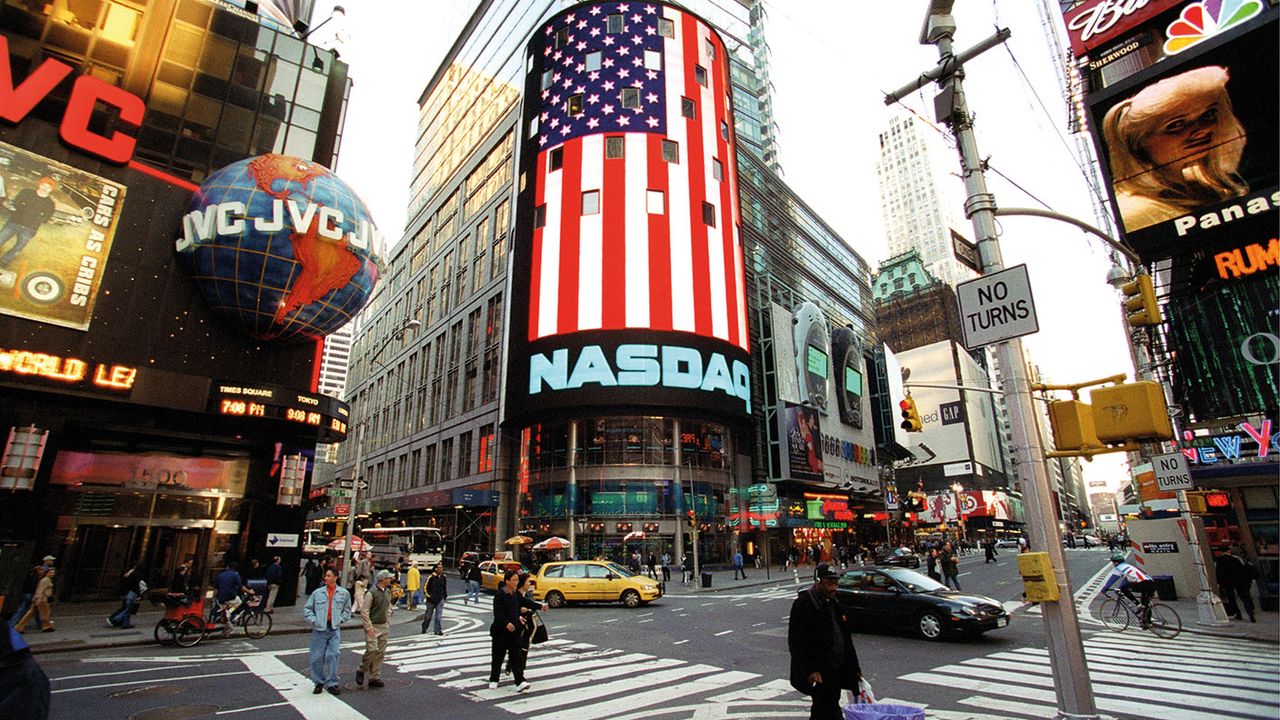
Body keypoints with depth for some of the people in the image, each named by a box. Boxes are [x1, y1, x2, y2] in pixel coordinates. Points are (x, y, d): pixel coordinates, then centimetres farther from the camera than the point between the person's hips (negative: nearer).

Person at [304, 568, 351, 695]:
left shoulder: (344, 593, 5)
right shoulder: (318, 593, 2)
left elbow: (347, 609, 15)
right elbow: (307, 608, 8)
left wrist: (341, 619, 1)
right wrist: (313, 620, -4)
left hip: (334, 629, 0)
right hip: (319, 628, 0)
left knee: (333, 655, -6)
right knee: (317, 657, 5)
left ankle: (332, 683, 6)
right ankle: (319, 683, 22)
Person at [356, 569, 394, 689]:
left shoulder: (387, 592, 9)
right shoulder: (371, 593, -14)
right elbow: (364, 612, -14)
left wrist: (388, 623, 13)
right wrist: (369, 628, -16)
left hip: (384, 627, 7)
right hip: (373, 626, -7)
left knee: (380, 652, 7)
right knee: (372, 650, -13)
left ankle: (374, 678, 15)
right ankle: (361, 671, 12)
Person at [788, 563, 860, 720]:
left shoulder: (834, 603, 12)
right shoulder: (803, 604, -15)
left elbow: (846, 638, 19)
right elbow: (797, 642, -18)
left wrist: (854, 667, 16)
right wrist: (810, 670, -22)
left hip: (835, 670, 8)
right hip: (818, 673, -8)